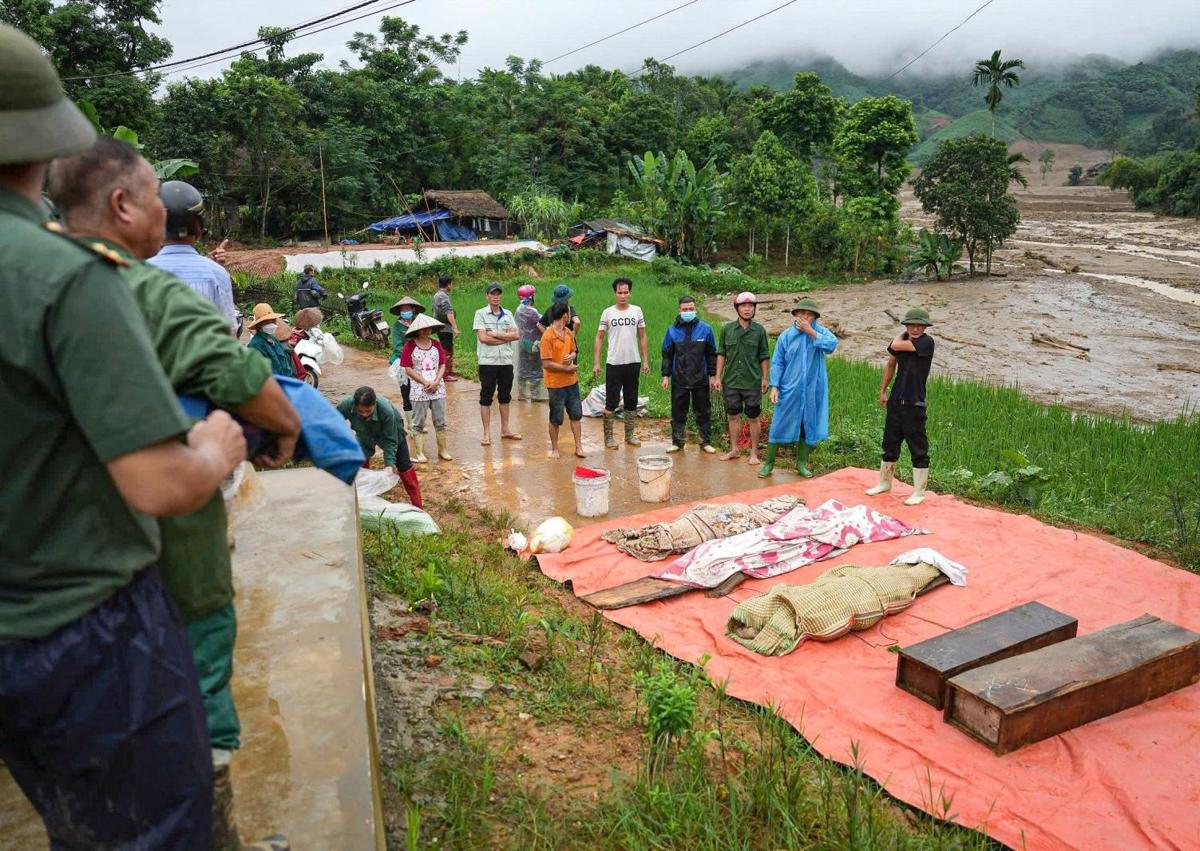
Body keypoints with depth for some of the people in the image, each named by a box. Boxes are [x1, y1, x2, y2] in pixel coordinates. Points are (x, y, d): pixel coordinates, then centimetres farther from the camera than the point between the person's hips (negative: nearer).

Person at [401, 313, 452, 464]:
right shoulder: (410, 345, -5)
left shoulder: (436, 344, 6)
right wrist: (426, 383, -14)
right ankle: (418, 452, 11)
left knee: (440, 421, 8)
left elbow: (443, 364, 4)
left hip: (438, 388, 4)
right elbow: (408, 369, -10)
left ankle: (442, 450, 19)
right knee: (418, 423, 4)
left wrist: (436, 382, -11)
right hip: (419, 389, -4)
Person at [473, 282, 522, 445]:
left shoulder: (508, 315, 9)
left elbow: (516, 335, -4)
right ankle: (487, 433, 7)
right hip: (487, 361, -4)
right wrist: (505, 337, -8)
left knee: (505, 396, 13)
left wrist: (494, 334, -12)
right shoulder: (481, 314, -2)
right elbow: (483, 338, -13)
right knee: (486, 397, 1)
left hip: (506, 361, 4)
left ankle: (505, 429, 25)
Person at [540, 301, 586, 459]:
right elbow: (546, 364, -17)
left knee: (576, 414, 8)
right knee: (556, 419, 6)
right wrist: (567, 368, -15)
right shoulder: (548, 336, -16)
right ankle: (554, 448, 22)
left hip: (572, 381, 7)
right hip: (556, 383, -6)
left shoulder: (569, 332, 6)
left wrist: (571, 356, -6)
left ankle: (578, 447, 16)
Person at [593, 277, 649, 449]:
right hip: (613, 363, -2)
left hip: (633, 363, 2)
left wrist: (645, 360, 3)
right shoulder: (608, 312, -3)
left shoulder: (636, 311, 3)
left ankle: (630, 435, 22)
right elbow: (599, 337, 0)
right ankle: (608, 437, 9)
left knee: (631, 401, 11)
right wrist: (596, 362, -7)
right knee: (611, 402, 0)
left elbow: (642, 336, 7)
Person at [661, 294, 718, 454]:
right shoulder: (672, 330, 1)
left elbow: (711, 354, 5)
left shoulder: (705, 328, 0)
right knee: (678, 412, 7)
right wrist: (665, 375, 2)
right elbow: (667, 355, 6)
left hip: (700, 379, 0)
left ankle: (706, 442, 20)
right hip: (679, 380, 0)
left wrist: (713, 375, 3)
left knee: (703, 412, 8)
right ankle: (677, 442, 18)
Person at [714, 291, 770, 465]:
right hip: (731, 381, 2)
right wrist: (718, 377, 2)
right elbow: (721, 354, 5)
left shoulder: (759, 330, -1)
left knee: (754, 417, 4)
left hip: (752, 382, -2)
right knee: (733, 416, 11)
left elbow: (764, 357, 2)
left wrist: (765, 378, -1)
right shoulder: (727, 329, 2)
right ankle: (734, 449, 23)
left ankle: (754, 452, 14)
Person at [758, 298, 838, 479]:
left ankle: (801, 462, 24)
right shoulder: (786, 336, -1)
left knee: (809, 426, 10)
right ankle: (768, 463, 9)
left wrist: (810, 332, -21)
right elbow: (777, 363, -1)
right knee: (780, 425, 1)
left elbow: (832, 344, -22)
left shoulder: (820, 332, 0)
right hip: (789, 389, -1)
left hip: (813, 390, 1)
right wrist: (774, 386, -9)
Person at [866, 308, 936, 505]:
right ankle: (885, 483, 33)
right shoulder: (903, 340, 6)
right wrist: (882, 390, 21)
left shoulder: (927, 342, -13)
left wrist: (900, 336, -1)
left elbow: (896, 346, -22)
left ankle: (919, 492, 10)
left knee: (918, 448, 1)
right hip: (896, 400, 6)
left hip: (914, 403, -6)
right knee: (890, 443, 17)